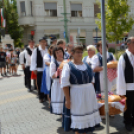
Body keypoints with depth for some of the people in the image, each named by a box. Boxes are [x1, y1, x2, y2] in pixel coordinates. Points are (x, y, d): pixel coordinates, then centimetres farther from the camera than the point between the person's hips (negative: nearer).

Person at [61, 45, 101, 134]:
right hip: (77, 94, -5)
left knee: (89, 115, 15)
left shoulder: (87, 65, 8)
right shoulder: (68, 66, -9)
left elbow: (92, 80, 14)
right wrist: (67, 99, -17)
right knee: (78, 116, 5)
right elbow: (65, 84, -14)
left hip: (90, 94, 6)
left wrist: (92, 92, 7)